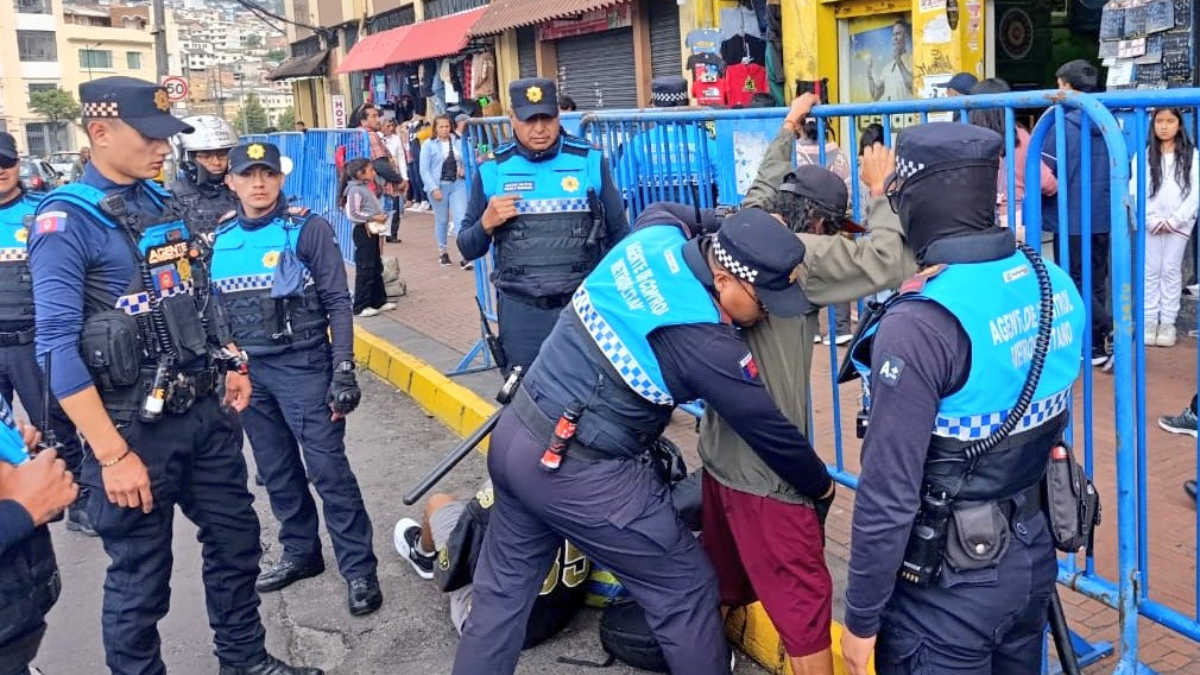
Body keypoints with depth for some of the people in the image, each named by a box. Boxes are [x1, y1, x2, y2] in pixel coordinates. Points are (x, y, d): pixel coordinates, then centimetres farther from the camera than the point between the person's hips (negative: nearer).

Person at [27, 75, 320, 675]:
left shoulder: (161, 201, 8)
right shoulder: (66, 220, -14)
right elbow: (58, 348, -20)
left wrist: (230, 364, 15)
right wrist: (112, 454, -22)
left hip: (205, 409, 7)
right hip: (135, 424, -7)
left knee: (236, 541, 18)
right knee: (140, 577, 7)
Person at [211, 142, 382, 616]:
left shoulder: (309, 230, -7)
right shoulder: (219, 240, 7)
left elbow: (338, 304, -8)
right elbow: (214, 312, 15)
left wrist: (343, 372, -14)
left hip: (303, 366, -5)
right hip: (248, 371, 5)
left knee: (329, 471, -6)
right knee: (277, 474, 15)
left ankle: (359, 570, 3)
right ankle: (300, 553, 31)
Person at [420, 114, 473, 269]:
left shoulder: (458, 143, 4)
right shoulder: (429, 145, -3)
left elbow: (467, 161, 16)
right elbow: (424, 169, -6)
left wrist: (464, 169, -6)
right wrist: (433, 188, -14)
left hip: (458, 184, 1)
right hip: (438, 186, -1)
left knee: (462, 218, -8)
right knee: (442, 220, 10)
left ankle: (465, 256, -9)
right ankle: (442, 252, 28)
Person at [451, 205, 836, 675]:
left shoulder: (655, 234, -3)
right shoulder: (709, 346, -22)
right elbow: (771, 432, -9)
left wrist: (740, 225, 17)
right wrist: (821, 486, 8)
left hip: (514, 436, 8)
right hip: (578, 473, -8)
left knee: (504, 586, 22)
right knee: (686, 588, 8)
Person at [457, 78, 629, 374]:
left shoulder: (590, 162, 0)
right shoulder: (493, 170, 3)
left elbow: (619, 236, 7)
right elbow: (468, 249, 9)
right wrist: (486, 224, -11)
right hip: (520, 310, 1)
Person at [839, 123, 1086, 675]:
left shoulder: (920, 324, -27)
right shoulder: (1053, 284, -4)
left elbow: (889, 495, -24)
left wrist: (861, 617, -14)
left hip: (949, 585, -7)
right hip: (1034, 557, 7)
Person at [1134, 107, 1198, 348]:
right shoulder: (1144, 155, 1)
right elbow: (1135, 192, -3)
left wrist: (1175, 221, -11)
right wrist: (1151, 220, -11)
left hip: (1179, 224, 0)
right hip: (1150, 224, 0)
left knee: (1172, 271, 4)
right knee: (1151, 271, 3)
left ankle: (1168, 321, 7)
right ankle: (1149, 319, 8)